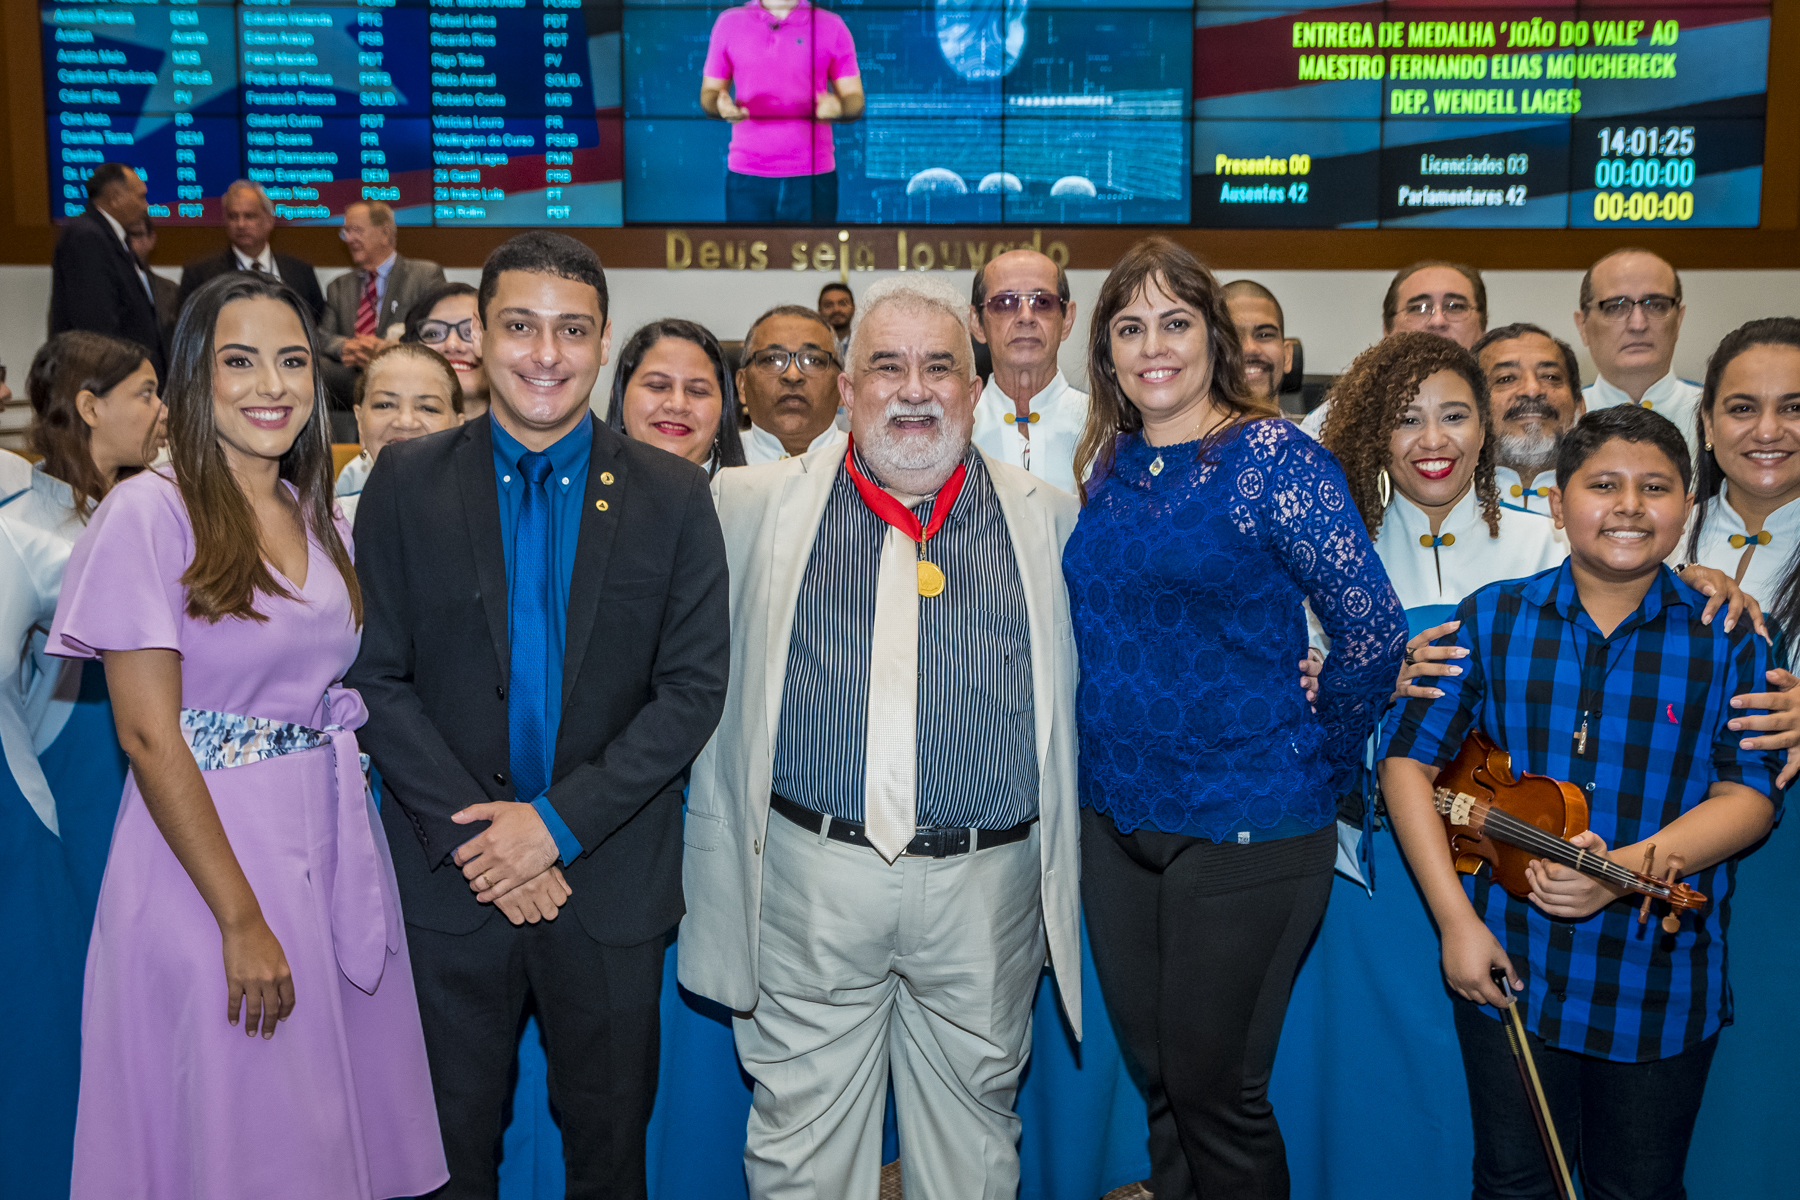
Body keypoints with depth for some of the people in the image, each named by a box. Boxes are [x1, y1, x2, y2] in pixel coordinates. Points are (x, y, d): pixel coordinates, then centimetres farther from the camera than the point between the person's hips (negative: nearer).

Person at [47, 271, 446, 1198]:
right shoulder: (151, 512, -12)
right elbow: (148, 737, -15)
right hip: (206, 848, -6)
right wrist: (243, 920, -16)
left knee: (340, 1118, 14)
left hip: (332, 840, 6)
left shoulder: (318, 516, 8)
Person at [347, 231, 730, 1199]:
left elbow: (695, 686, -6)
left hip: (611, 885, 0)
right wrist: (470, 836, -13)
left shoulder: (671, 494, -2)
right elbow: (377, 677, -4)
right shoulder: (407, 483, -1)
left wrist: (561, 819, -14)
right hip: (451, 876, 0)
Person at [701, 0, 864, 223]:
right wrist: (720, 105, -10)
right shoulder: (728, 23, 9)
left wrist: (837, 107, -17)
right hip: (746, 177, 1)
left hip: (814, 177, -1)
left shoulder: (832, 26, 6)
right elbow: (709, 91, 14)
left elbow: (855, 99, 7)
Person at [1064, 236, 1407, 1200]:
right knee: (1156, 1079, 18)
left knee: (1215, 1088, 5)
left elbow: (1372, 631, -12)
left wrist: (1313, 768, -3)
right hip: (1114, 818, 6)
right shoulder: (1106, 463, 7)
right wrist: (1109, 754, 11)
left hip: (1243, 829, -5)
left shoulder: (1274, 456, -11)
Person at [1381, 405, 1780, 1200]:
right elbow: (1408, 758, -3)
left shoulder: (1726, 639, -3)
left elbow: (1749, 793, -7)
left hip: (1661, 979, 0)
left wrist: (1628, 867, -24)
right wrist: (1454, 919, -10)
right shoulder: (1492, 618, -3)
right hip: (1508, 965, 0)